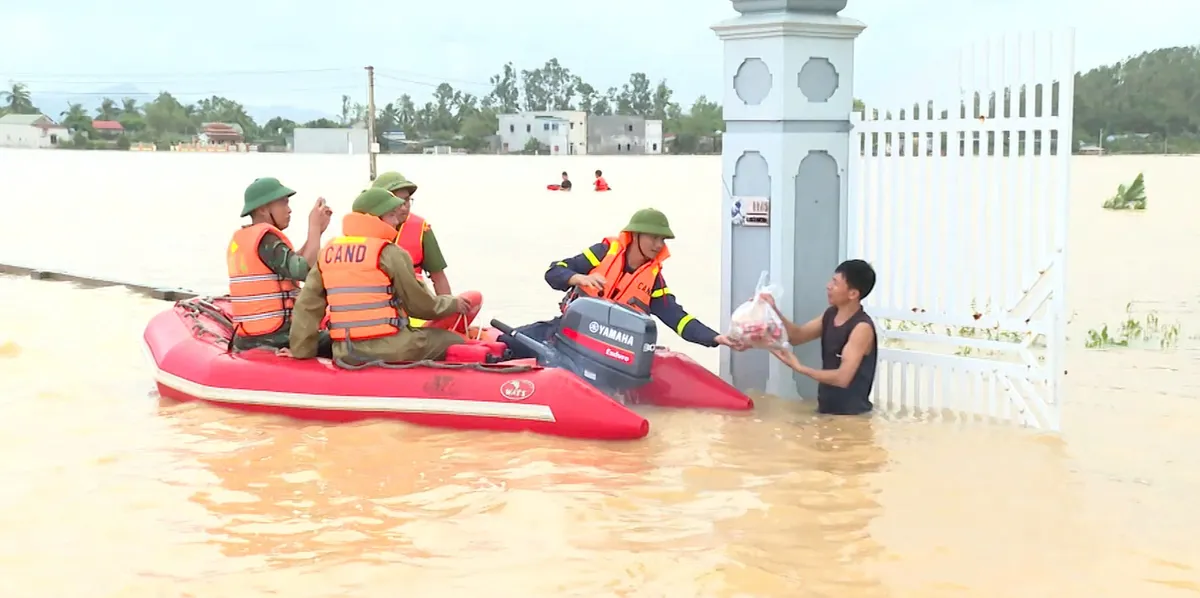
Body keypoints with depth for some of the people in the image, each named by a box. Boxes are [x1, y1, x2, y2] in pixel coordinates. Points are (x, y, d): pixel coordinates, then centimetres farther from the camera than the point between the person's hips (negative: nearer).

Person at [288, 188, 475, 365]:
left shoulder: (327, 252, 8)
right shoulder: (389, 253, -9)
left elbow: (307, 305, 5)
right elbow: (420, 304, -3)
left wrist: (301, 352, 11)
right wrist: (452, 304, 15)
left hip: (345, 355, 7)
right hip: (390, 350, -7)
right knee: (456, 342, 12)